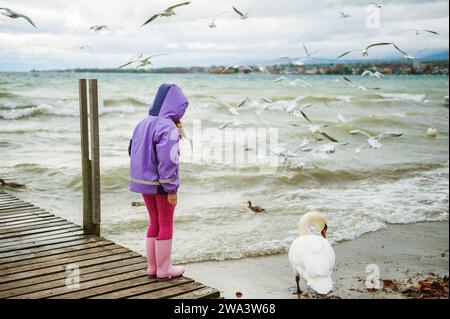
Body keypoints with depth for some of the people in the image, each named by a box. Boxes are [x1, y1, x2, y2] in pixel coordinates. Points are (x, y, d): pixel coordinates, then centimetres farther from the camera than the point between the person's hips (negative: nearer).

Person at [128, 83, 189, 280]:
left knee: (155, 222, 19)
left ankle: (152, 266, 27)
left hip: (143, 181, 7)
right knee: (166, 225, 8)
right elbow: (168, 161, -22)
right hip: (161, 184, -7)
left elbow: (133, 151, 12)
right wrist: (172, 189, -18)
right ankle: (163, 269, 17)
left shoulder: (143, 124, 5)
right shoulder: (168, 127, -20)